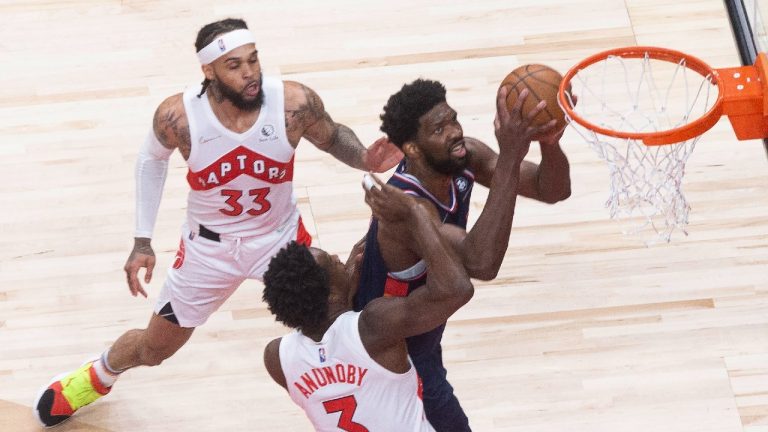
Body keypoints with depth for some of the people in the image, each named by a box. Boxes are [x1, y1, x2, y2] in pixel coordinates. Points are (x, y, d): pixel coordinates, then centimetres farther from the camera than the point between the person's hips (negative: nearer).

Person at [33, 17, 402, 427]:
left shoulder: (294, 102, -28)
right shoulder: (177, 116, -26)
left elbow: (333, 136, -4)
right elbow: (152, 160, -3)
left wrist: (364, 159, -27)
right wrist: (142, 242, -3)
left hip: (280, 236, 0)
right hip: (209, 246, 0)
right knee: (153, 349, 16)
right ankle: (97, 376, 50)